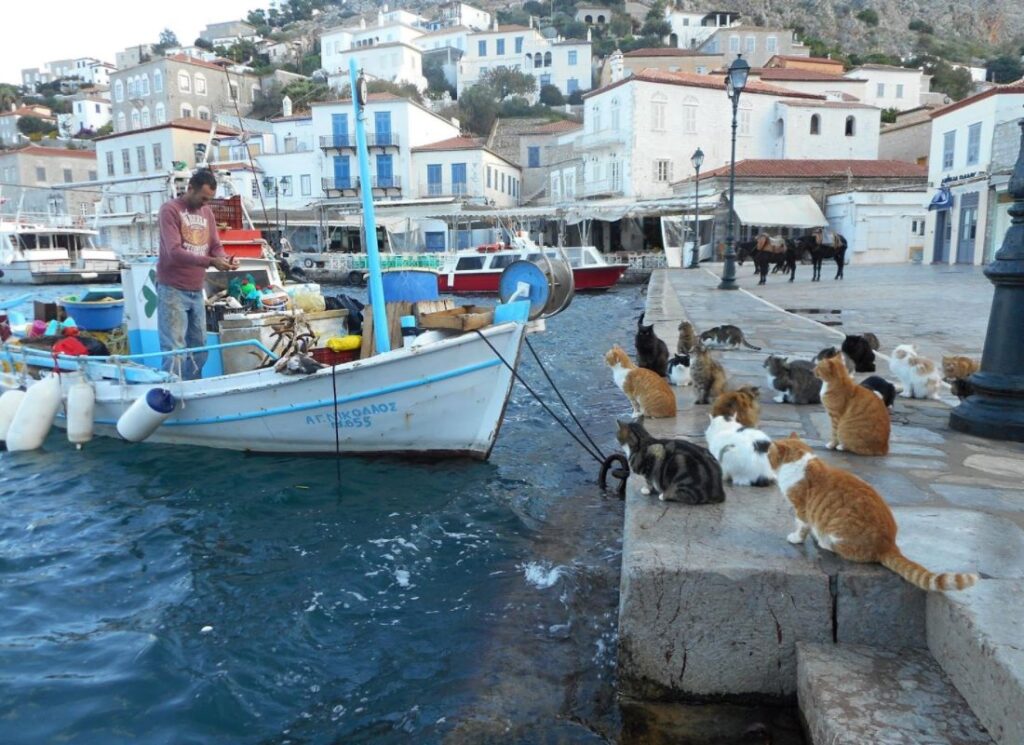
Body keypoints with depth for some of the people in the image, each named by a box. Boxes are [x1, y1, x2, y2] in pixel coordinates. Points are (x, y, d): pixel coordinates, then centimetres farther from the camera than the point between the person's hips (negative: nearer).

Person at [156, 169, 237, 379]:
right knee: (175, 348, -8)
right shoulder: (170, 210, -11)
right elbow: (174, 251, -21)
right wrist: (210, 262, -30)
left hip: (196, 291, 7)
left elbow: (216, 246, 11)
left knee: (199, 346, 15)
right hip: (173, 290, -7)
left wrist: (225, 258, -12)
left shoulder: (207, 212, 12)